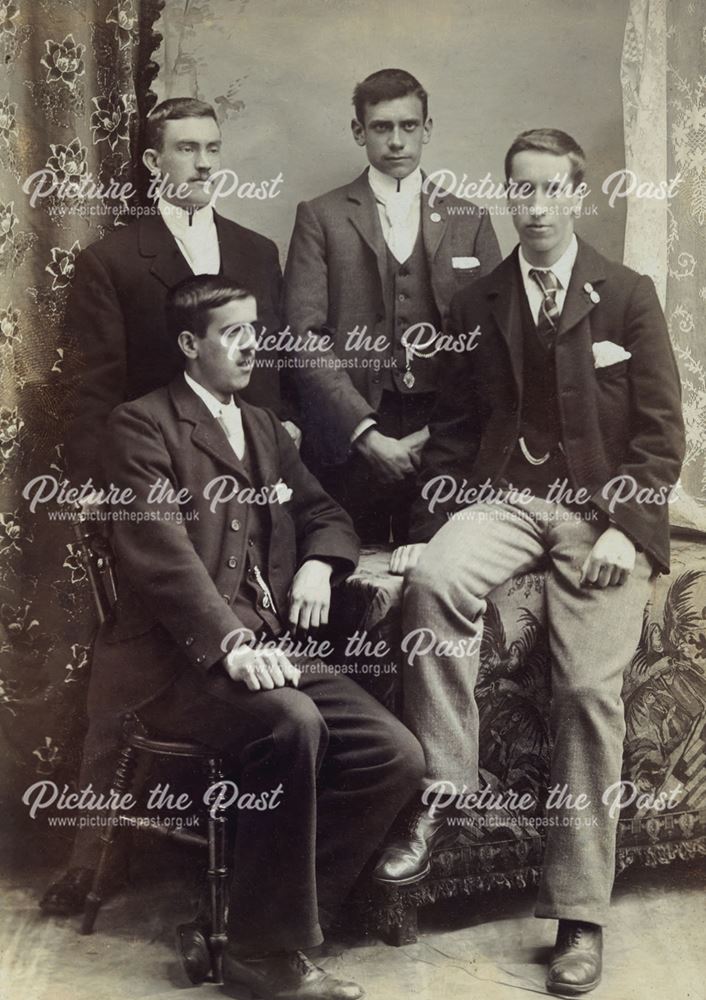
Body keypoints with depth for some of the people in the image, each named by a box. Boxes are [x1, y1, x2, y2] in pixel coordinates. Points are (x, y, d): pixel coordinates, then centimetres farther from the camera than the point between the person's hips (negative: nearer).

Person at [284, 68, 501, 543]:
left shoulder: (470, 220, 13)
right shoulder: (320, 217, 7)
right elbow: (305, 338, -2)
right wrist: (366, 433, -11)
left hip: (445, 443, 2)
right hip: (349, 440, -1)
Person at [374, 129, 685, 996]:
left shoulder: (629, 297, 6)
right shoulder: (476, 304, 12)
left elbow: (660, 429, 2)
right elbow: (455, 428, 12)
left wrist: (627, 527, -11)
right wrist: (428, 529, 1)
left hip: (602, 509, -2)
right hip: (503, 495, 2)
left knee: (588, 693, -11)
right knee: (433, 576, -31)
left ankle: (580, 915, 1)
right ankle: (441, 788, -19)